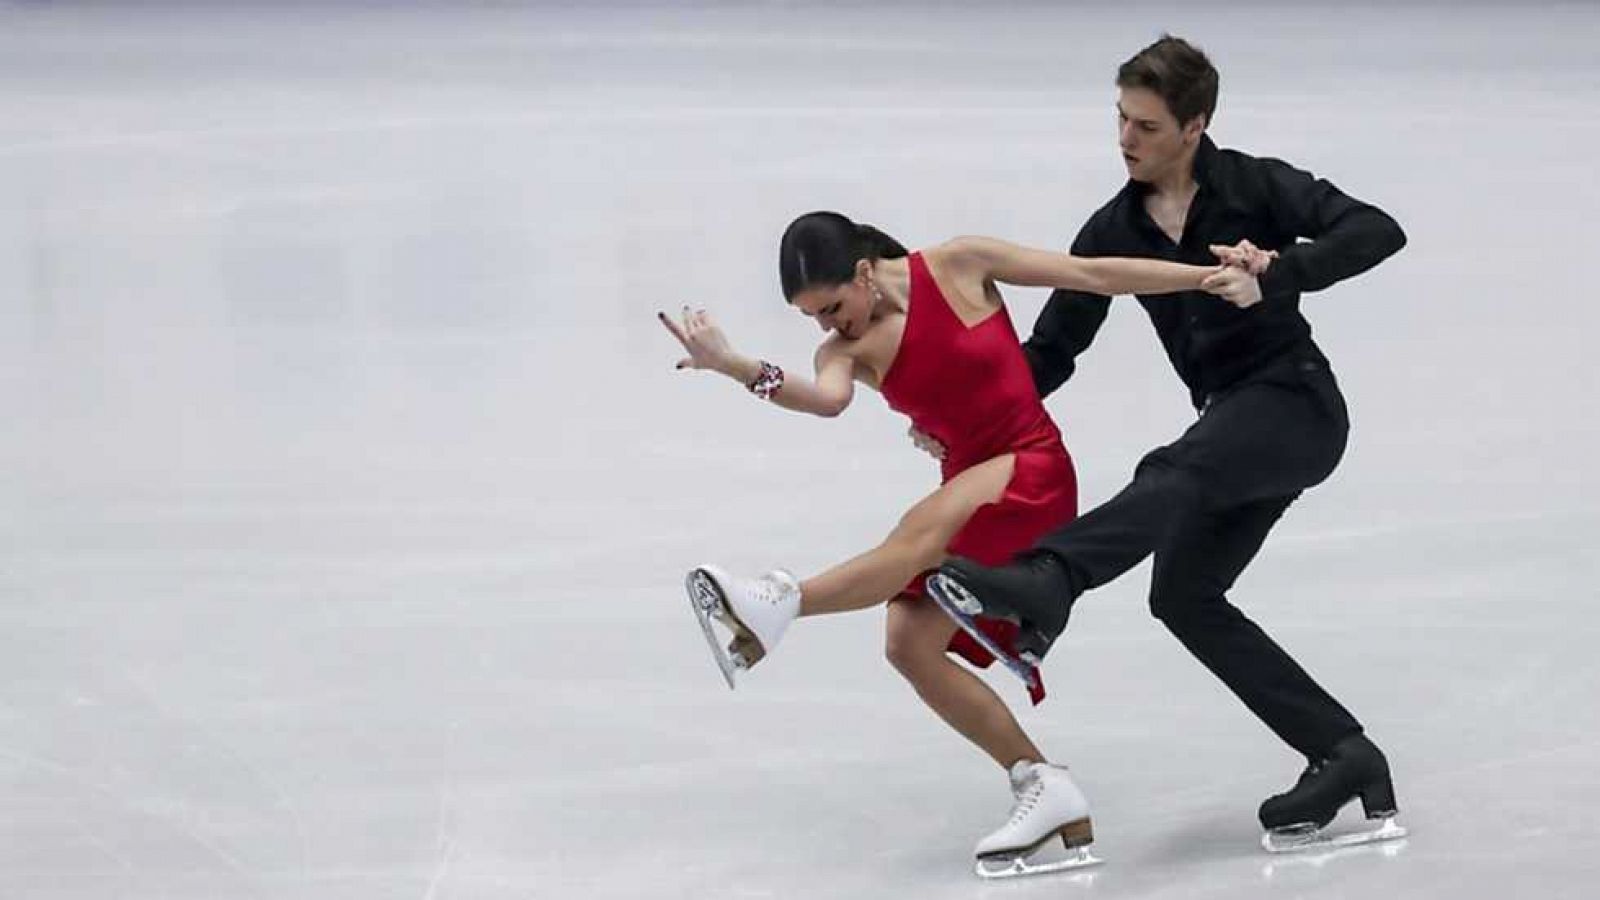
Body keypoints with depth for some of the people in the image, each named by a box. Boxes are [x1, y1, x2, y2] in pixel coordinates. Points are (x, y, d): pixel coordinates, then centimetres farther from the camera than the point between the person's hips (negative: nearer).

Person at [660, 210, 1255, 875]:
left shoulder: (957, 267, -8)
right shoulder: (848, 350, 2)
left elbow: (1094, 275, -4)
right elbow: (827, 399, -23)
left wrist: (1209, 275, -7)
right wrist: (735, 368, -41)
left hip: (1032, 472, -6)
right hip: (968, 486, 6)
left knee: (925, 526, -36)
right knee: (910, 645, -10)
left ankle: (779, 605, -51)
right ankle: (1042, 787, -4)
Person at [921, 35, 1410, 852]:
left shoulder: (1254, 188, -8)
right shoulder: (1115, 232, 7)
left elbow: (1377, 232, -20)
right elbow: (1052, 350, 8)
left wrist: (1277, 273, -34)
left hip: (1297, 405, -7)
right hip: (1232, 423, 7)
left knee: (1175, 475, -33)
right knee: (1184, 595, -6)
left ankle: (1040, 588, -60)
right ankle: (1341, 754, -4)